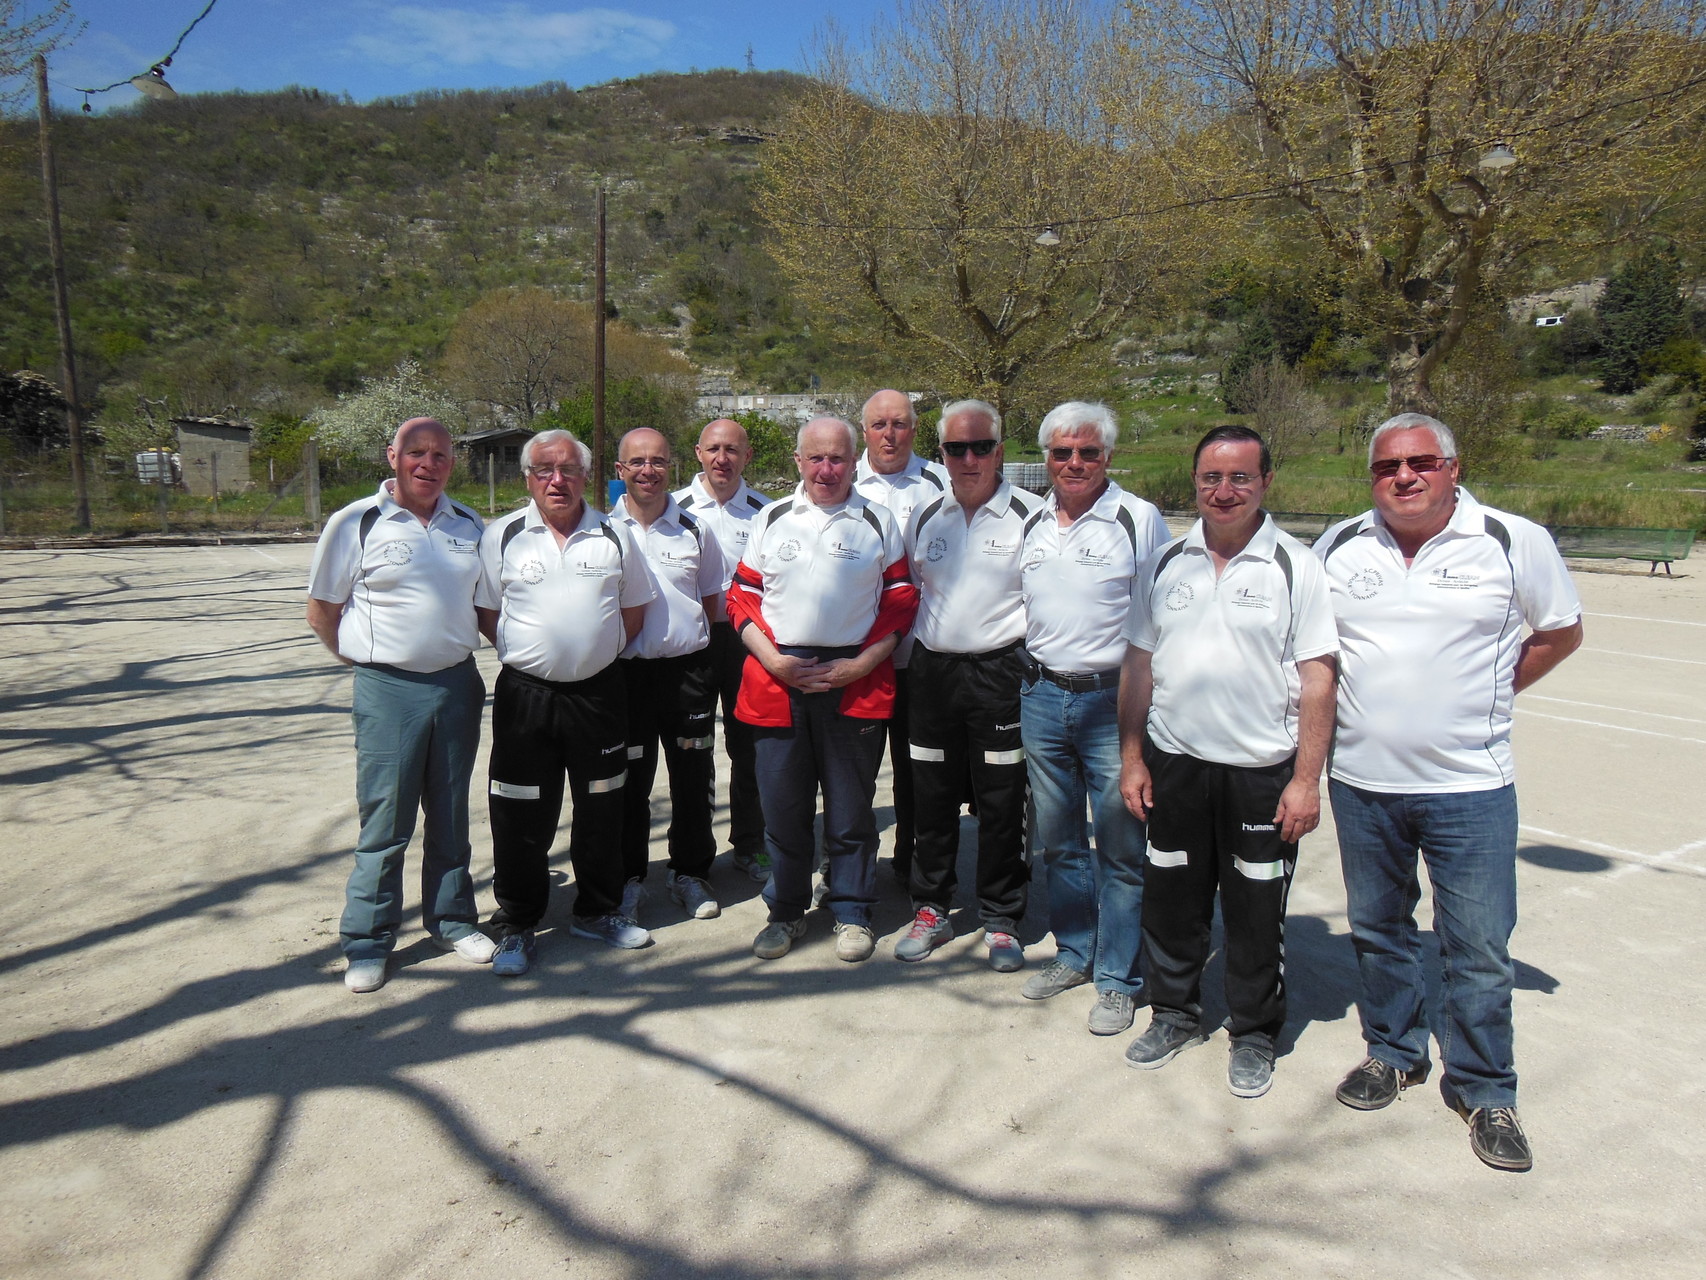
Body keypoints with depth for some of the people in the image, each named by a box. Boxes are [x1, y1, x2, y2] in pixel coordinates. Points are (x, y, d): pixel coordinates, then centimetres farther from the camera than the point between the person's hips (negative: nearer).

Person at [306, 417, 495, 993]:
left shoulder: (468, 525, 7)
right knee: (386, 820, 1)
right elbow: (321, 611, 2)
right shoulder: (356, 523, -4)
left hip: (458, 685, 4)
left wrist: (458, 656, 11)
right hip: (387, 690, -4)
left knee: (451, 814, 14)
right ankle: (367, 940, 16)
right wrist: (367, 658, 4)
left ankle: (451, 918, 28)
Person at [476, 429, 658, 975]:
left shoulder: (613, 535, 6)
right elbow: (486, 613, 6)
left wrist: (600, 651, 3)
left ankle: (597, 911, 30)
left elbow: (635, 607, 11)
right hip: (526, 694, -1)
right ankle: (516, 926, 19)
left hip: (599, 693, 2)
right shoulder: (502, 536, 2)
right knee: (522, 818, 3)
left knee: (601, 809, 12)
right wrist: (524, 653, -2)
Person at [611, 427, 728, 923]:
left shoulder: (695, 531, 5)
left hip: (689, 670, 1)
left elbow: (714, 601, 13)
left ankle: (690, 872, 27)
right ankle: (629, 878, 23)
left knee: (692, 781, 10)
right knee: (629, 784, 8)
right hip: (625, 672, -1)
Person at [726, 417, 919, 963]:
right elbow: (742, 597, 8)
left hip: (854, 680, -1)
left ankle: (851, 913, 22)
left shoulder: (878, 523, 6)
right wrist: (773, 659, -6)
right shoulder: (771, 520, 10)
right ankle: (786, 911, 24)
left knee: (851, 808, 6)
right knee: (782, 805, 7)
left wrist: (860, 664, -8)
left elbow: (901, 601, 3)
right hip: (777, 678, 2)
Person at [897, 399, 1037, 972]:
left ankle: (1001, 920, 19)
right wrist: (913, 645, 13)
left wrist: (1029, 658, -8)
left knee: (1001, 803, 4)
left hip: (1000, 672, -4)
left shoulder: (1030, 515, -4)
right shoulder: (925, 516, 10)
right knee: (932, 798, 11)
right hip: (933, 668, 4)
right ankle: (931, 910, 26)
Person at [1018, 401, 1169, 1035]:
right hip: (1042, 697, 6)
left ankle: (1118, 977, 17)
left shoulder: (1140, 520, -6)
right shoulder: (1033, 523, 11)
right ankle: (1074, 953, 32)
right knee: (1058, 840, 15)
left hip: (1112, 702, -5)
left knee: (1121, 848, 2)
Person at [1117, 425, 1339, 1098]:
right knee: (1171, 898, 13)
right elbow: (1139, 666, 9)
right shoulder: (1164, 564, 6)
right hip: (1174, 764, 3)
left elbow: (1317, 679, -6)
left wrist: (1306, 779, -10)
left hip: (1262, 771, -3)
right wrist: (1132, 757, 6)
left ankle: (1254, 1033, 29)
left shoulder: (1296, 565, -4)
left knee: (1257, 911, 8)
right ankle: (1175, 1012, 34)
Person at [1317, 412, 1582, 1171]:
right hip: (1361, 780, 3)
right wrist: (1334, 710, 5)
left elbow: (1561, 633, 8)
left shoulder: (1515, 542, -5)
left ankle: (1485, 1092, 23)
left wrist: (1488, 697, 1)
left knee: (1480, 950, 4)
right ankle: (1394, 1053, 36)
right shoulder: (1339, 546, 3)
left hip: (1470, 786, -3)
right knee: (1377, 930, 16)